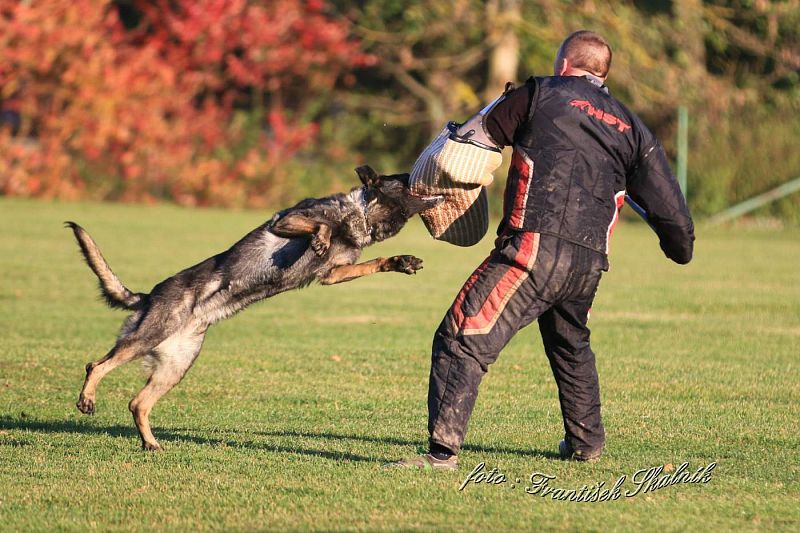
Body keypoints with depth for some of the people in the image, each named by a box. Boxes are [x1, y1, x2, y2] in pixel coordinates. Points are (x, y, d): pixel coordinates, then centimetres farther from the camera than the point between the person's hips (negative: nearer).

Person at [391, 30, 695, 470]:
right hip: (589, 261, 6)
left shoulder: (541, 95, 8)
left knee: (462, 341, -9)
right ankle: (586, 443, 42)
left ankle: (443, 451, -22)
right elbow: (665, 199, 20)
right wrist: (681, 247, 38)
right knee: (570, 344, 33)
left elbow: (479, 134, 15)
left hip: (535, 246, -6)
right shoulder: (631, 127, 19)